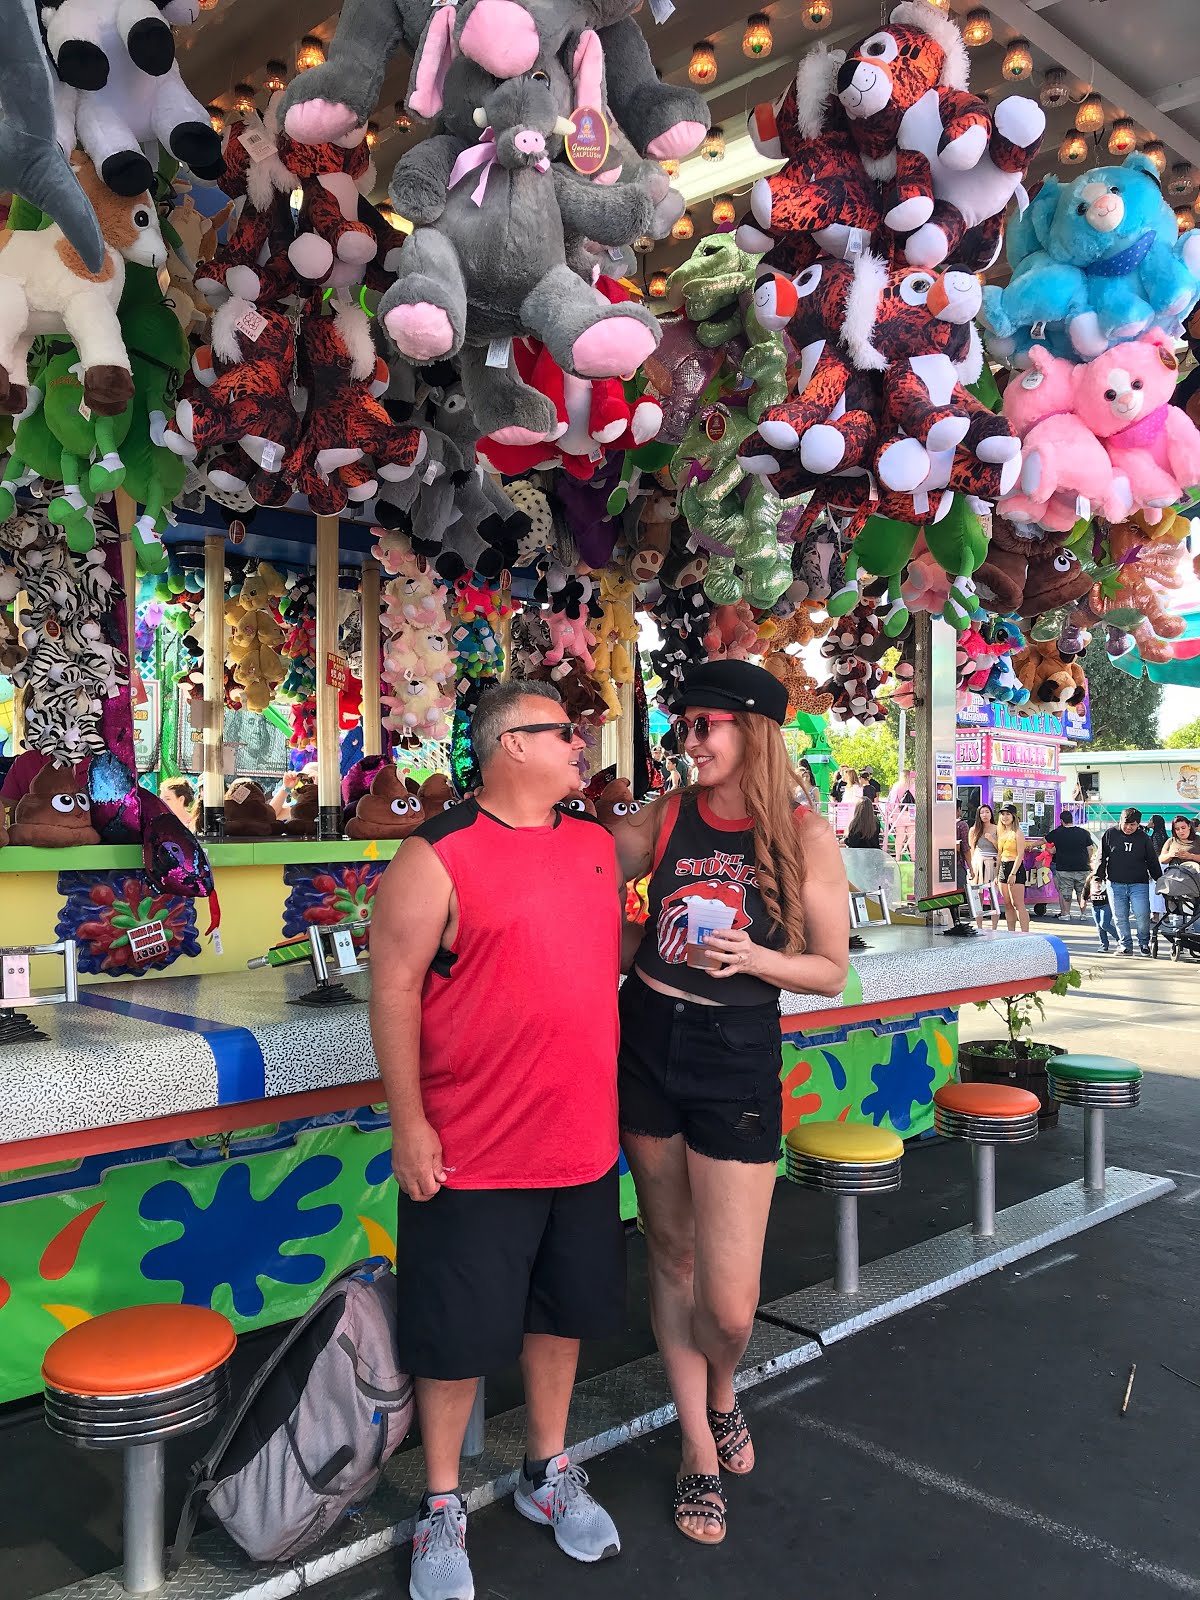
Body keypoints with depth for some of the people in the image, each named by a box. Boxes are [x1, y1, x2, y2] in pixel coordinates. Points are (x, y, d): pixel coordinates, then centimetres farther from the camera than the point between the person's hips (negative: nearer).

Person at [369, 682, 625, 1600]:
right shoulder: (437, 857, -14)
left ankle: (549, 1472, 41)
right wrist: (409, 1125, -13)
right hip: (472, 1147, -6)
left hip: (582, 1139, 6)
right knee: (459, 1328, 8)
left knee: (562, 1309, 19)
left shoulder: (598, 843, 6)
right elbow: (395, 990, -13)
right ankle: (443, 1507, 30)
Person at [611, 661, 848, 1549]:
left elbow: (831, 970, -3)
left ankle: (722, 1393, 37)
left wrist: (754, 958, -18)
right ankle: (698, 1447, 35)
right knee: (671, 1253, 14)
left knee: (730, 1303, -1)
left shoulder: (806, 836, -6)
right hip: (648, 1046, 3)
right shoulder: (664, 818, 1)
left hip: (737, 1059, -3)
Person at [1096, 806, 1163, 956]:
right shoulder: (1111, 834, 4)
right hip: (1115, 884, 1)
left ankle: (1144, 943, 12)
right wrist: (1098, 878, 1)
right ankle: (1126, 945, 16)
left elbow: (1153, 861, 12)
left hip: (1139, 884, -1)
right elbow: (1102, 858, 6)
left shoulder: (1144, 838, 5)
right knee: (1120, 917, 3)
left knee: (1142, 916, -9)